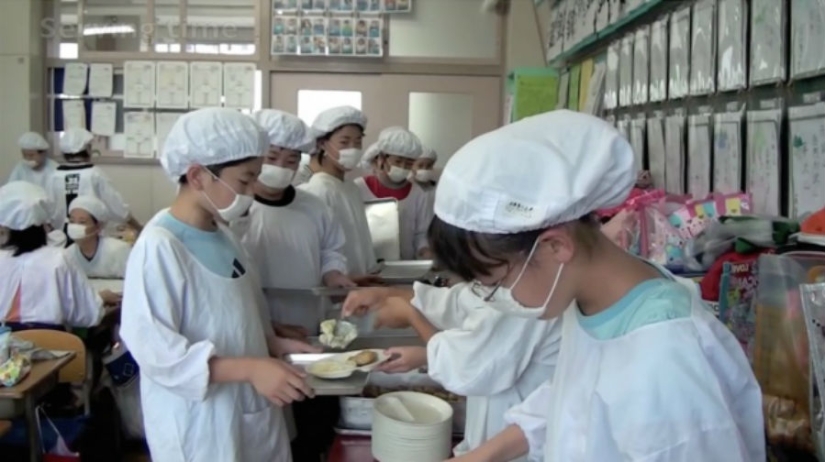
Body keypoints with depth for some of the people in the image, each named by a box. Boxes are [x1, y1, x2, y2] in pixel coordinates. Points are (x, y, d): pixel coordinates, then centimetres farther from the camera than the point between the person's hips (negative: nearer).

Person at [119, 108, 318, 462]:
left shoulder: (222, 235, 4)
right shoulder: (158, 247, -20)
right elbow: (154, 349, -24)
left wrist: (274, 345, -1)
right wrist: (250, 368, -28)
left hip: (250, 412, 8)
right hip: (198, 425, -7)